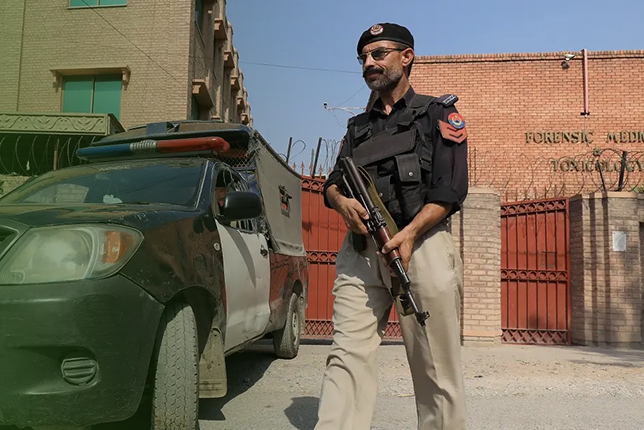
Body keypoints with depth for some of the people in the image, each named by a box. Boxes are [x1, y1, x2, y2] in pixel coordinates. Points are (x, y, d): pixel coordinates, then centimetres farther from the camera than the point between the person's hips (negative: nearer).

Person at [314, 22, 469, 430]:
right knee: (348, 356, -5)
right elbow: (333, 181, 19)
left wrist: (409, 233, -19)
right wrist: (342, 200, -6)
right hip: (361, 251, 4)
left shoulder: (438, 113, 9)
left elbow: (451, 188, -3)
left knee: (436, 367, 0)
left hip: (421, 245, -4)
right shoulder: (358, 126, 24)